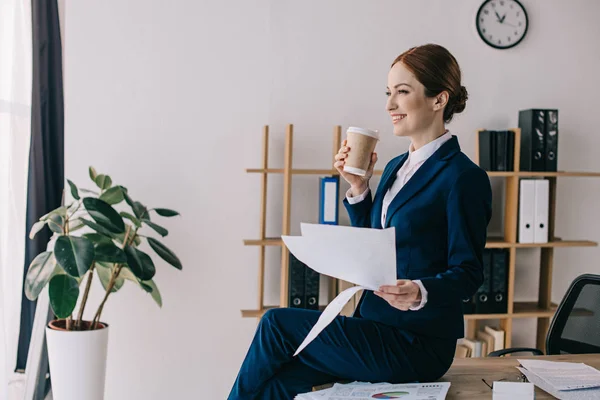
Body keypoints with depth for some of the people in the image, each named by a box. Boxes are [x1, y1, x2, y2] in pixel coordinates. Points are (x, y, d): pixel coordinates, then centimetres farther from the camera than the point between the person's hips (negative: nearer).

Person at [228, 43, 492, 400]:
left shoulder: (463, 177, -11)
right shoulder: (396, 167, 14)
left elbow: (468, 273, -11)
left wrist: (420, 293, -29)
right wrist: (358, 189, 6)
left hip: (417, 343, -7)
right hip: (376, 328, 7)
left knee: (277, 324, -11)